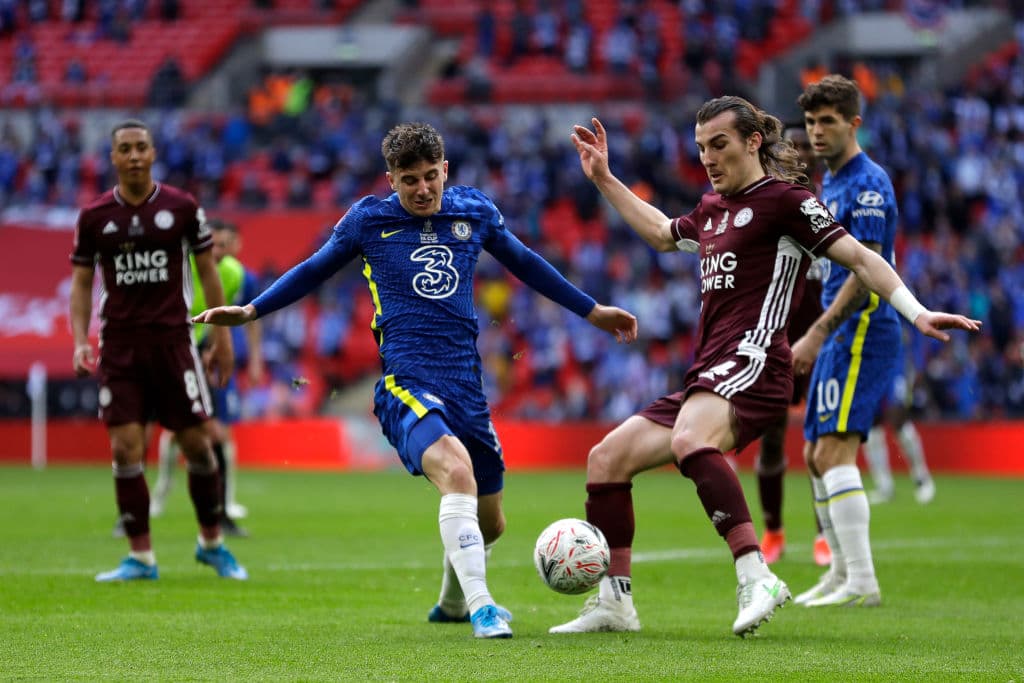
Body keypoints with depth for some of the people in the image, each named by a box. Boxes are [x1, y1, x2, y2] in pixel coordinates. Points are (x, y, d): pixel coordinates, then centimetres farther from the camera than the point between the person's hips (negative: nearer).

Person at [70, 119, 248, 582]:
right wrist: (80, 341, -5)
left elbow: (207, 271, 7)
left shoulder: (182, 208, 0)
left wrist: (222, 336, 4)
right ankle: (140, 557, 3)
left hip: (172, 339, -1)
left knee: (196, 443, 0)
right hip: (119, 345, 1)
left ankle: (212, 543, 20)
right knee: (125, 448, -5)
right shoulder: (93, 217, 2)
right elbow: (81, 283, 8)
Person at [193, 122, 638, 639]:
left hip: (465, 382, 5)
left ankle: (452, 602, 43)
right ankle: (481, 607, -33)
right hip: (405, 382, -4)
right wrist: (249, 311, 6)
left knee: (490, 522, 12)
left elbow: (524, 264, 25)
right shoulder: (369, 219, 2)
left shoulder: (476, 211, 9)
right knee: (455, 467, -34)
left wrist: (591, 311, 31)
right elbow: (313, 271, 15)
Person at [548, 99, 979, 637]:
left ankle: (756, 578, -44)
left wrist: (915, 312, -17)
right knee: (606, 458, 6)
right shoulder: (714, 207, 24)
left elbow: (857, 257, -6)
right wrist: (603, 179, 43)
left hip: (751, 361, -9)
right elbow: (662, 233, 45)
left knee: (690, 441, -39)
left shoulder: (783, 198, -1)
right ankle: (614, 603, 10)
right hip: (707, 377, 10)